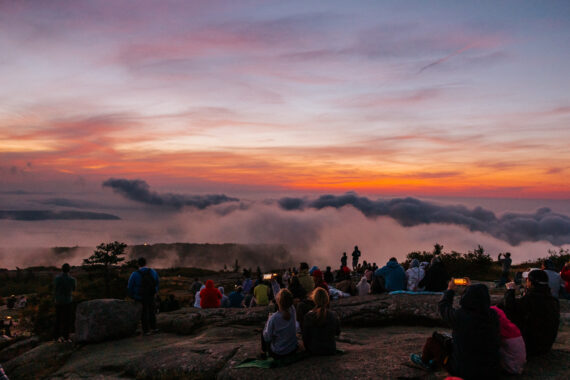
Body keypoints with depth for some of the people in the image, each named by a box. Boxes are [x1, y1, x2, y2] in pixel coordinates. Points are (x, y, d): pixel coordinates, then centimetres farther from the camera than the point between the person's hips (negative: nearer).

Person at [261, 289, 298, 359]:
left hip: (278, 354, -4)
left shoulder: (273, 318, -29)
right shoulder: (292, 310, -19)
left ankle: (263, 352, 32)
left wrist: (268, 319, -7)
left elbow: (267, 338, -15)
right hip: (293, 350, 4)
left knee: (263, 332, 17)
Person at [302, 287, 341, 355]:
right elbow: (337, 333, 2)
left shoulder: (308, 316, -18)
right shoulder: (334, 315, -15)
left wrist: (307, 348, 12)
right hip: (330, 350, 1)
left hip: (313, 350, -1)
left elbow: (305, 336, -7)